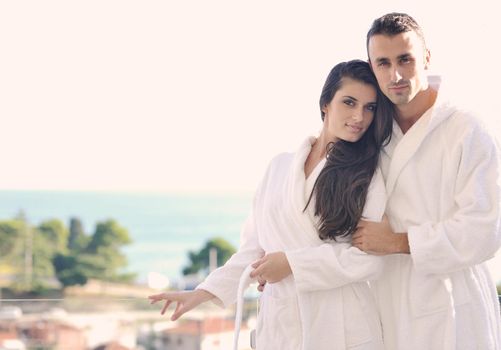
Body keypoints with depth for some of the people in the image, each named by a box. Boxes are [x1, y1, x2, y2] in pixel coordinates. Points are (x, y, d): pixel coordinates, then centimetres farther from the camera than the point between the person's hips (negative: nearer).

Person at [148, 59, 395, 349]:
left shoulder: (367, 175, -3)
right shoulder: (281, 166, 9)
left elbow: (371, 256, -12)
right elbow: (256, 247, 11)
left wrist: (292, 263, -13)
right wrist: (204, 293, 4)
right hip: (278, 325, 3)